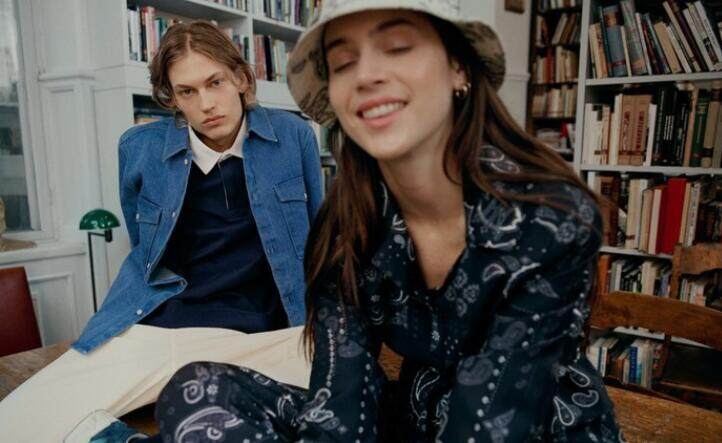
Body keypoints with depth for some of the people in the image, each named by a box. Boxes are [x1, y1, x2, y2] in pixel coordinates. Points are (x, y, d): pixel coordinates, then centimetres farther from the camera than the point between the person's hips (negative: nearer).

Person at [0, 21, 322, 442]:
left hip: (271, 329, 1)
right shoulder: (140, 147, 2)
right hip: (159, 324, 0)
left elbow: (317, 239, 12)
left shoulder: (293, 135, -1)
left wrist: (318, 321, 13)